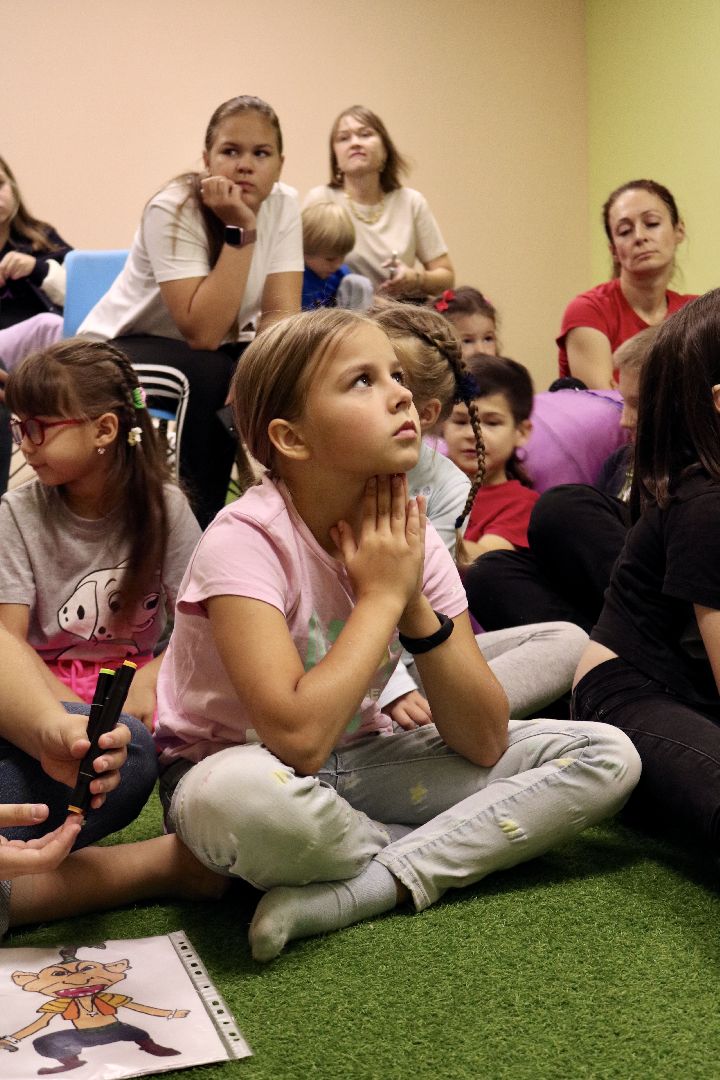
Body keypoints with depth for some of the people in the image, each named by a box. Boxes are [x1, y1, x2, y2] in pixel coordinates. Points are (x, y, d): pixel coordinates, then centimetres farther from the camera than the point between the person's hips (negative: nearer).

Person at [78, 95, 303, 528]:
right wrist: (241, 230, -33)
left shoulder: (283, 204, -10)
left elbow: (282, 313, -16)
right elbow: (203, 332, -32)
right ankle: (197, 520, -17)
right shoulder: (173, 211, -24)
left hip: (213, 349, 5)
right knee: (211, 376, -33)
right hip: (119, 350, -4)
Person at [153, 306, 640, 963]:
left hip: (359, 761, 6)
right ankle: (443, 852, -14)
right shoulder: (246, 540, -22)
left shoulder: (408, 537, -6)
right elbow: (297, 737, -35)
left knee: (607, 757, -9)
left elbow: (484, 741, -9)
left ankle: (359, 892, -20)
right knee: (249, 799, -44)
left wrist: (414, 602, -20)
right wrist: (382, 595, -24)